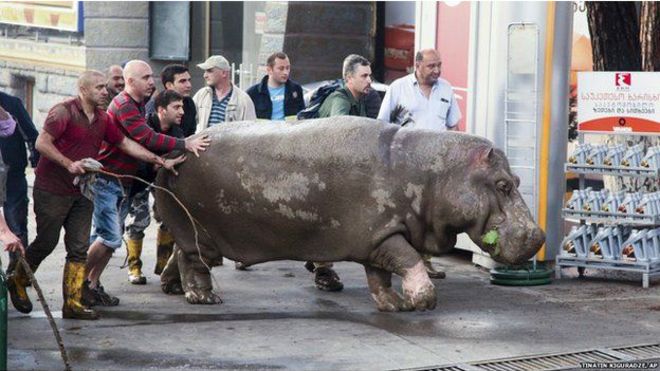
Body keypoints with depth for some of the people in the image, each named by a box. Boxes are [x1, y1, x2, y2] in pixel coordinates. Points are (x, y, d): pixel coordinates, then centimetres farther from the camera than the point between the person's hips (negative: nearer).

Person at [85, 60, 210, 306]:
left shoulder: (138, 105, 14)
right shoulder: (123, 105, -17)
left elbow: (145, 141, 17)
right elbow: (147, 138, -26)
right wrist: (185, 144, -25)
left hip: (123, 183, 10)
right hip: (105, 181, -10)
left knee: (106, 236, 10)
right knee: (111, 238, -12)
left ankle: (93, 284, 17)